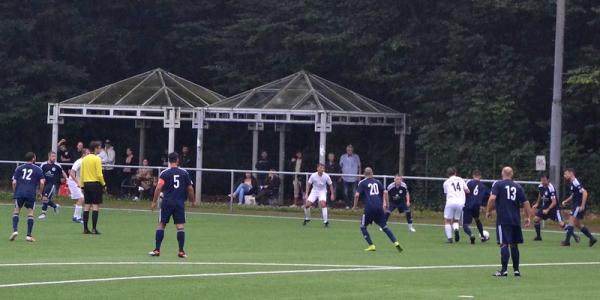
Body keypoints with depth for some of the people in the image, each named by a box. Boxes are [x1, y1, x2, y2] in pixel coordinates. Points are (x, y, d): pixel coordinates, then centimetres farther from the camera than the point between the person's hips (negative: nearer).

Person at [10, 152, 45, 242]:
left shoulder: (19, 168, 12)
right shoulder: (38, 169, 7)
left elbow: (14, 182, 6)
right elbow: (42, 182, -1)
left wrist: (15, 192, 17)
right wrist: (41, 192, 12)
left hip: (19, 193, 1)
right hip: (31, 193, -1)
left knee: (16, 211, 13)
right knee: (30, 213, 6)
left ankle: (15, 230, -6)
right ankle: (29, 235, 2)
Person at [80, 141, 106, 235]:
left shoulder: (84, 159, 9)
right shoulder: (97, 159, -10)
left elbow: (81, 174, 10)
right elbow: (99, 174, -14)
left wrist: (82, 184, 16)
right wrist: (103, 184, -3)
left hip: (86, 183, 6)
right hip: (95, 184, -6)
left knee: (87, 206, 8)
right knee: (96, 206, -4)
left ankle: (85, 228, 8)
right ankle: (94, 229, -8)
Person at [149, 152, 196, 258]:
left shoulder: (165, 173, -3)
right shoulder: (184, 173, 3)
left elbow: (159, 188, -9)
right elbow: (190, 188, 5)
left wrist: (154, 202, -3)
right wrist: (192, 201, 19)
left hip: (167, 202, -1)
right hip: (180, 203, 1)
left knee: (161, 224, 6)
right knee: (180, 226, 1)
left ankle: (157, 250, 4)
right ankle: (181, 251, -3)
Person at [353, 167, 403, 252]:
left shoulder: (362, 183, 4)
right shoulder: (377, 182, 14)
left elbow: (357, 195, -6)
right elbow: (385, 192, 6)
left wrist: (355, 205, 6)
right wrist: (386, 204, 15)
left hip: (369, 208, -4)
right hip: (379, 207, 4)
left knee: (363, 226, 12)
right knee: (384, 227, 10)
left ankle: (371, 245, 3)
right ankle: (396, 243, -3)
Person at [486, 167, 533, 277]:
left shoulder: (498, 185, -1)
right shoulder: (517, 186, 10)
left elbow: (492, 198, -15)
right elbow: (525, 202, 7)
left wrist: (489, 211, -2)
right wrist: (528, 217, 14)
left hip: (503, 219, -4)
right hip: (516, 220, 4)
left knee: (504, 244, -7)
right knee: (514, 245, 13)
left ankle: (504, 270, -13)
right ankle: (516, 270, 15)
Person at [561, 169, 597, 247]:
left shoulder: (575, 183, -17)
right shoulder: (571, 183, 14)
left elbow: (584, 193, -23)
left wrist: (582, 205, -26)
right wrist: (566, 201, 14)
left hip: (579, 206, -10)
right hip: (576, 205, 10)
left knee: (571, 221, -11)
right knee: (578, 224, 14)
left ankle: (567, 241, -10)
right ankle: (592, 238, 18)